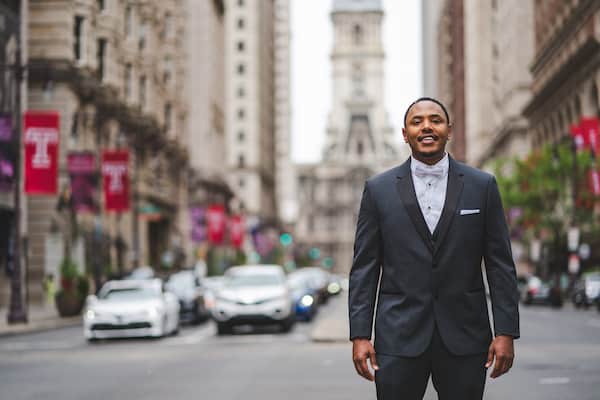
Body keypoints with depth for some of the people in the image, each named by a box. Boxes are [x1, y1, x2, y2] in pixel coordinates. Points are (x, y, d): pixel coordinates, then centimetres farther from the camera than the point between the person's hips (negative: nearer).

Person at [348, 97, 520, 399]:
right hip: (399, 338, 0)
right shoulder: (378, 189, 4)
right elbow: (364, 268, 3)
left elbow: (500, 264, 4)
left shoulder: (482, 186, 5)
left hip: (464, 337, 1)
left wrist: (506, 332, -3)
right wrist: (360, 335, -4)